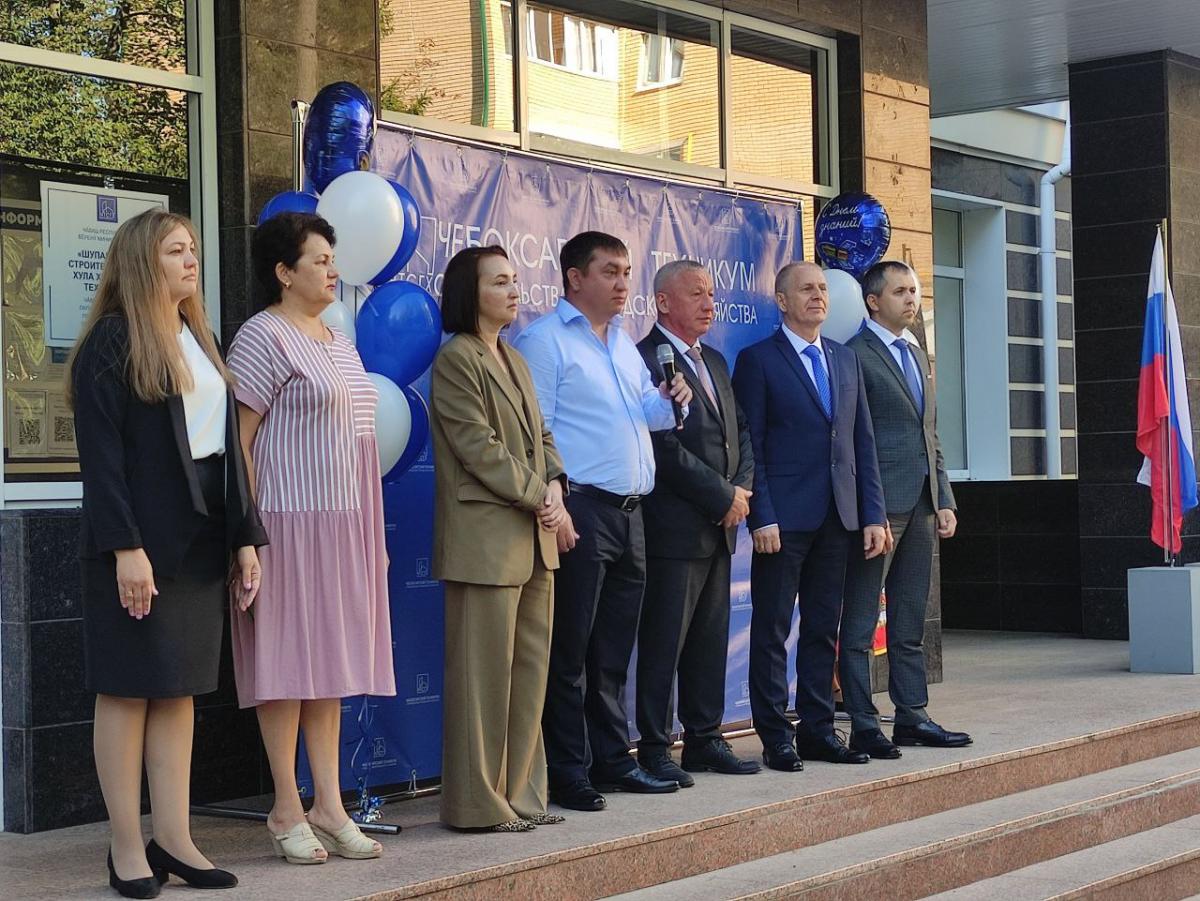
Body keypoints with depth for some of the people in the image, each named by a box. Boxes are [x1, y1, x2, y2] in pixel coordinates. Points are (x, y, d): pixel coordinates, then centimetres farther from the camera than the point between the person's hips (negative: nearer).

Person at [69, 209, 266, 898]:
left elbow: (228, 446, 17)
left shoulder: (201, 342, 17)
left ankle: (174, 839, 11)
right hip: (141, 538, -7)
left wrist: (245, 536, 10)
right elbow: (100, 452, -13)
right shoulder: (112, 340, -6)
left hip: (201, 538, 7)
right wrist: (124, 546, -20)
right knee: (130, 687, -1)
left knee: (179, 688, 7)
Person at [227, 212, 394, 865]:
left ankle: (328, 804, 14)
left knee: (330, 661, 9)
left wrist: (371, 532, 17)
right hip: (291, 518, -8)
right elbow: (237, 438, -12)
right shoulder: (263, 337, -8)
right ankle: (287, 811, 5)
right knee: (288, 659, -3)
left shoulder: (336, 340, 18)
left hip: (343, 520, 8)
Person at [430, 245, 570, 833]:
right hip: (486, 537, -9)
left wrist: (554, 486, -1)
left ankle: (520, 793, 19)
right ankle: (480, 802, 4)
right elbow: (479, 448, -15)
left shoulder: (513, 360, 18)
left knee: (529, 669, 11)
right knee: (484, 674, -3)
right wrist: (539, 497, -13)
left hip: (533, 539, 9)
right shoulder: (456, 359, -9)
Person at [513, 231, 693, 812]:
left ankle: (611, 761, 21)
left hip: (629, 513, 8)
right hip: (581, 512, -8)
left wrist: (667, 401, 2)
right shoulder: (545, 340, -5)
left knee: (614, 651, 13)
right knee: (570, 651, -2)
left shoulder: (623, 343, 20)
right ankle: (568, 774, 3)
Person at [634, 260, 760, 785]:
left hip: (719, 525, 8)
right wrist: (724, 496, -12)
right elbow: (666, 448, -17)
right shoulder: (646, 361, -10)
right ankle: (654, 749, 4)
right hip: (675, 527, -8)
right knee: (663, 643, -3)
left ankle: (705, 741, 20)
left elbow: (740, 431, 18)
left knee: (710, 641, 12)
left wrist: (741, 489, 0)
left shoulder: (715, 362, 18)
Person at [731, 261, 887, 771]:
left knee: (824, 628, 10)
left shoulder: (845, 360, 15)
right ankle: (775, 738, 6)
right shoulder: (758, 360, -2)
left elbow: (863, 440, 13)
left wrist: (873, 514, 6)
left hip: (838, 518, 6)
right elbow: (750, 446, -7)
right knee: (772, 630, 0)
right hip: (784, 518, -5)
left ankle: (817, 730, 18)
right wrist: (761, 518, -14)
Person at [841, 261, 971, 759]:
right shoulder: (855, 355, -8)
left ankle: (912, 717, 19)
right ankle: (863, 725, 3)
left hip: (921, 506, 8)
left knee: (910, 623, 12)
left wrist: (944, 499, 14)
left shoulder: (916, 354, 18)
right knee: (860, 624, -1)